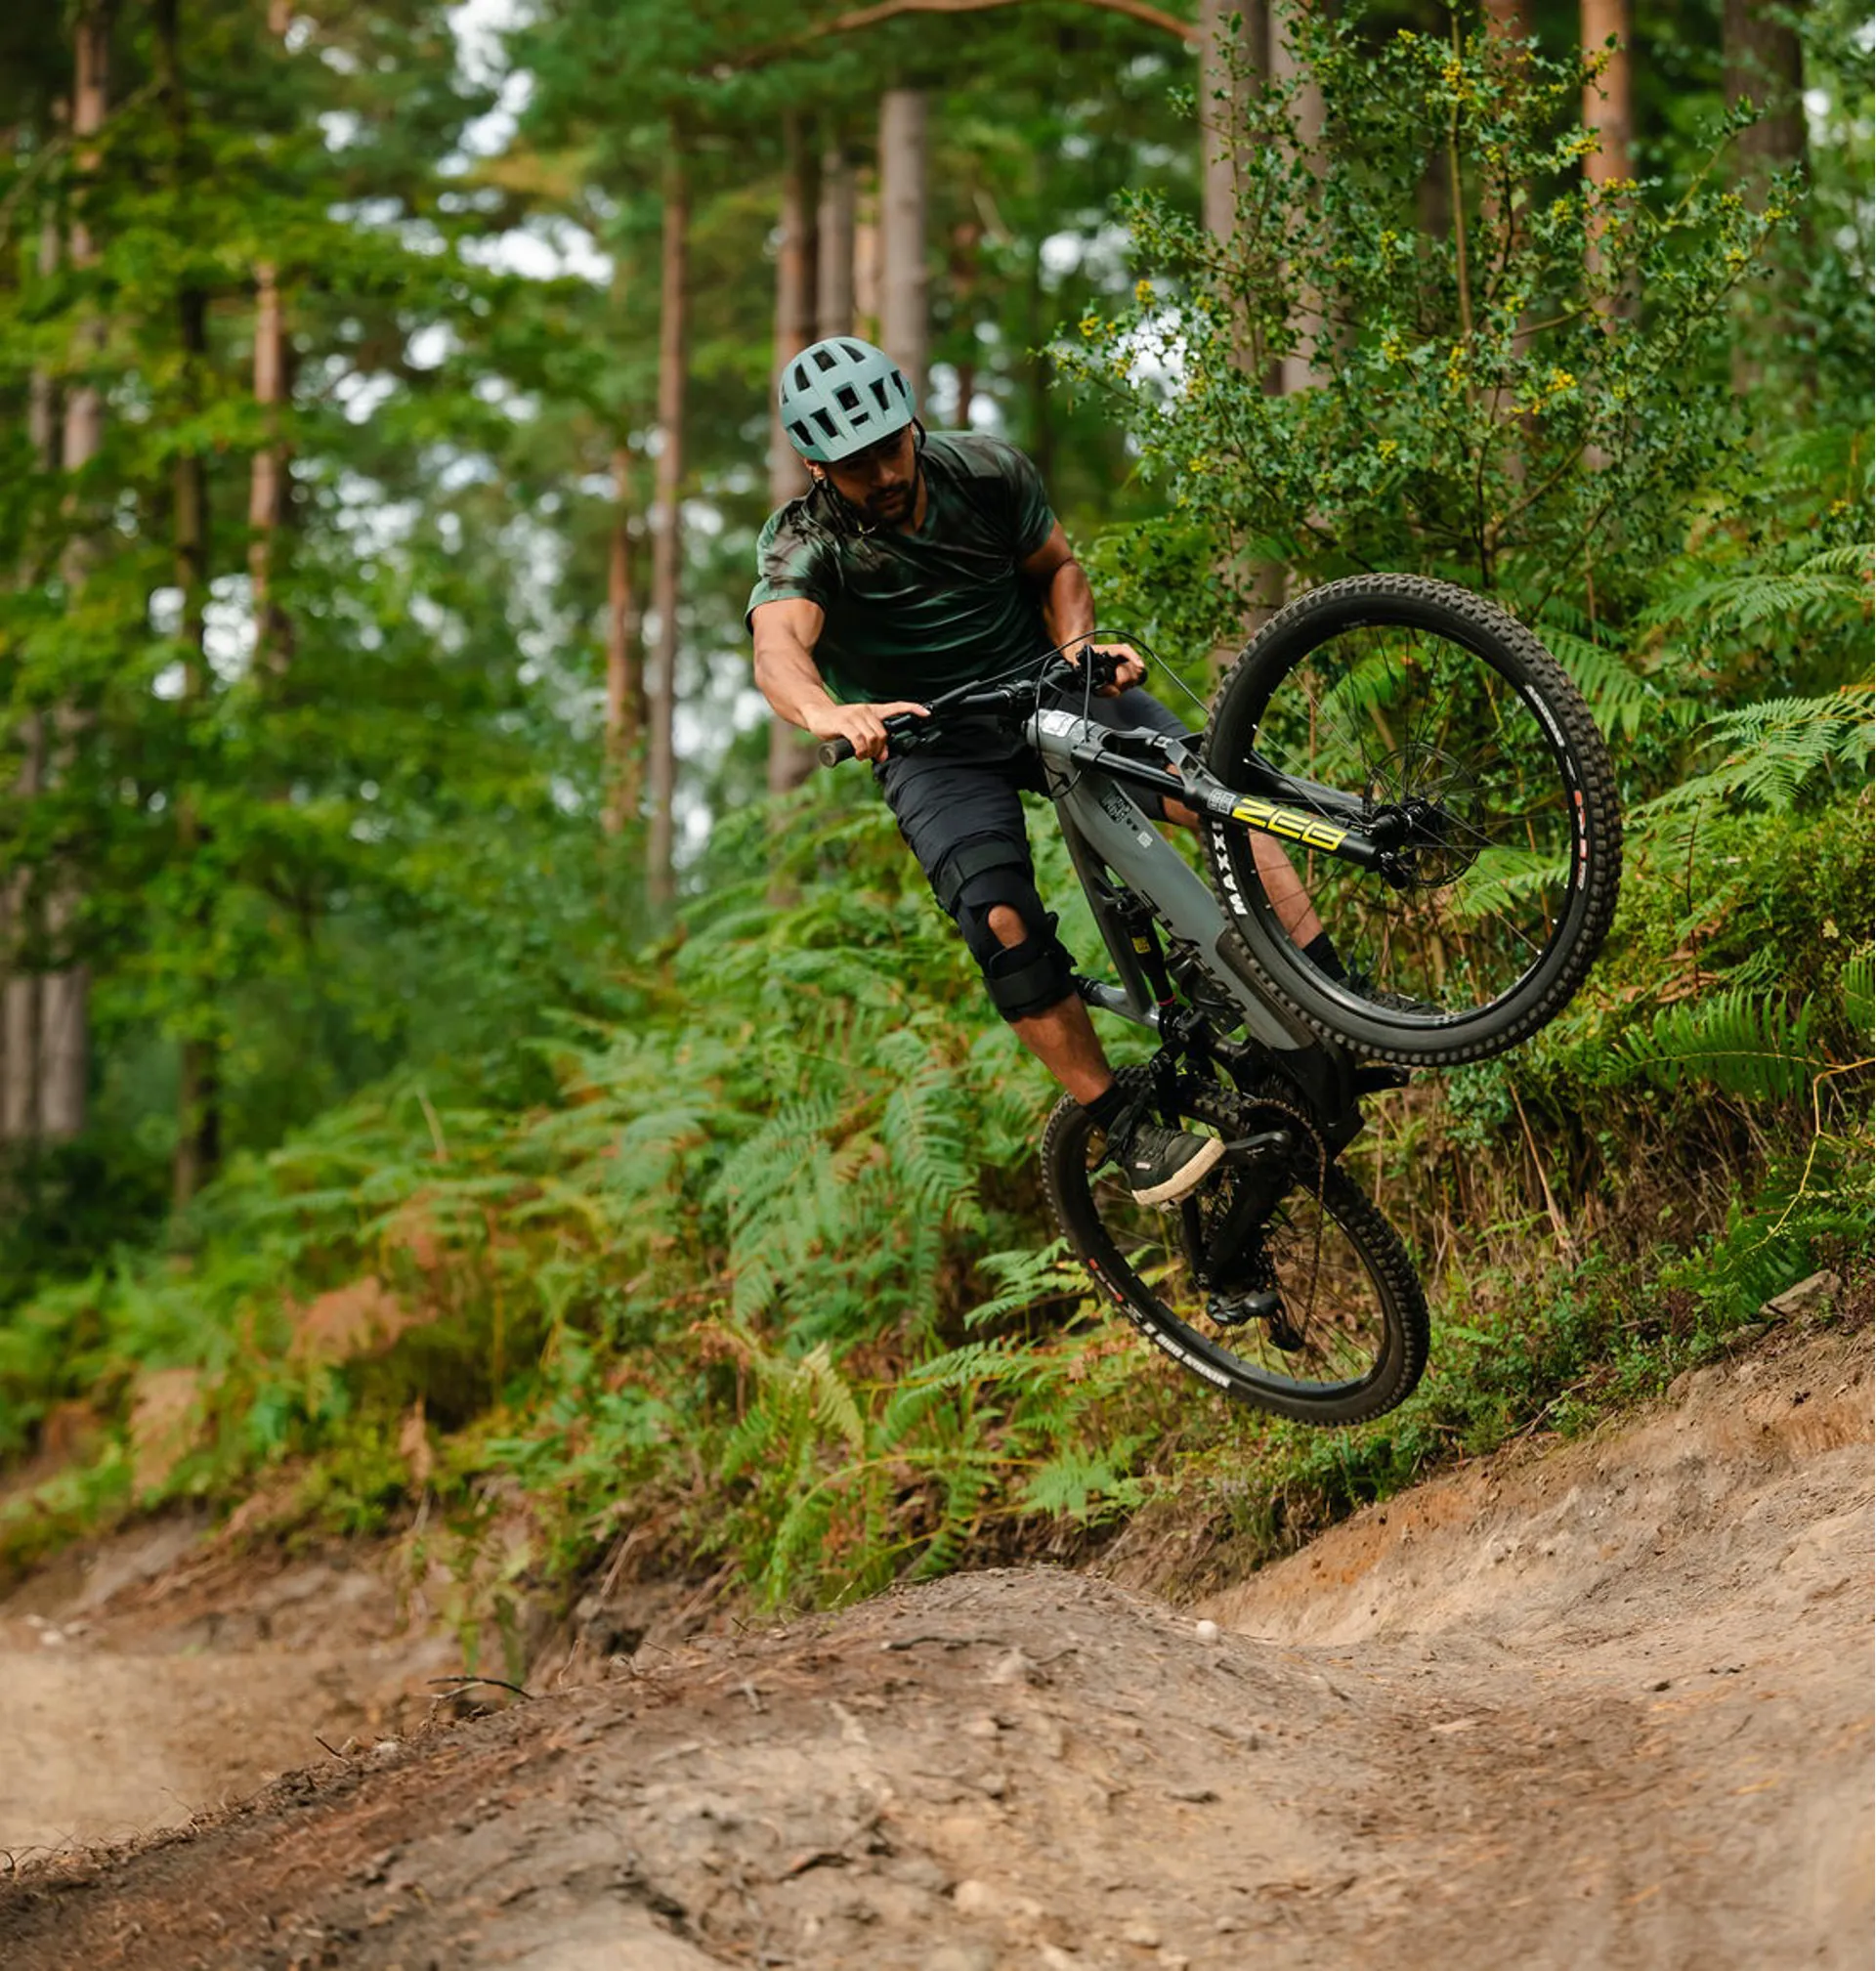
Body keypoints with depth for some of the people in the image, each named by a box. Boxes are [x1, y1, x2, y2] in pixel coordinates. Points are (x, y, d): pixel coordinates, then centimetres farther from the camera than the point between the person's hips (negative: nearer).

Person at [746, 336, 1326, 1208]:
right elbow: (777, 648, -39)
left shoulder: (985, 470, -9)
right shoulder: (805, 543, -19)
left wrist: (1076, 642, -15)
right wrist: (829, 715, -62)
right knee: (1002, 924, -25)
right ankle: (1126, 1134, -18)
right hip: (934, 748, -2)